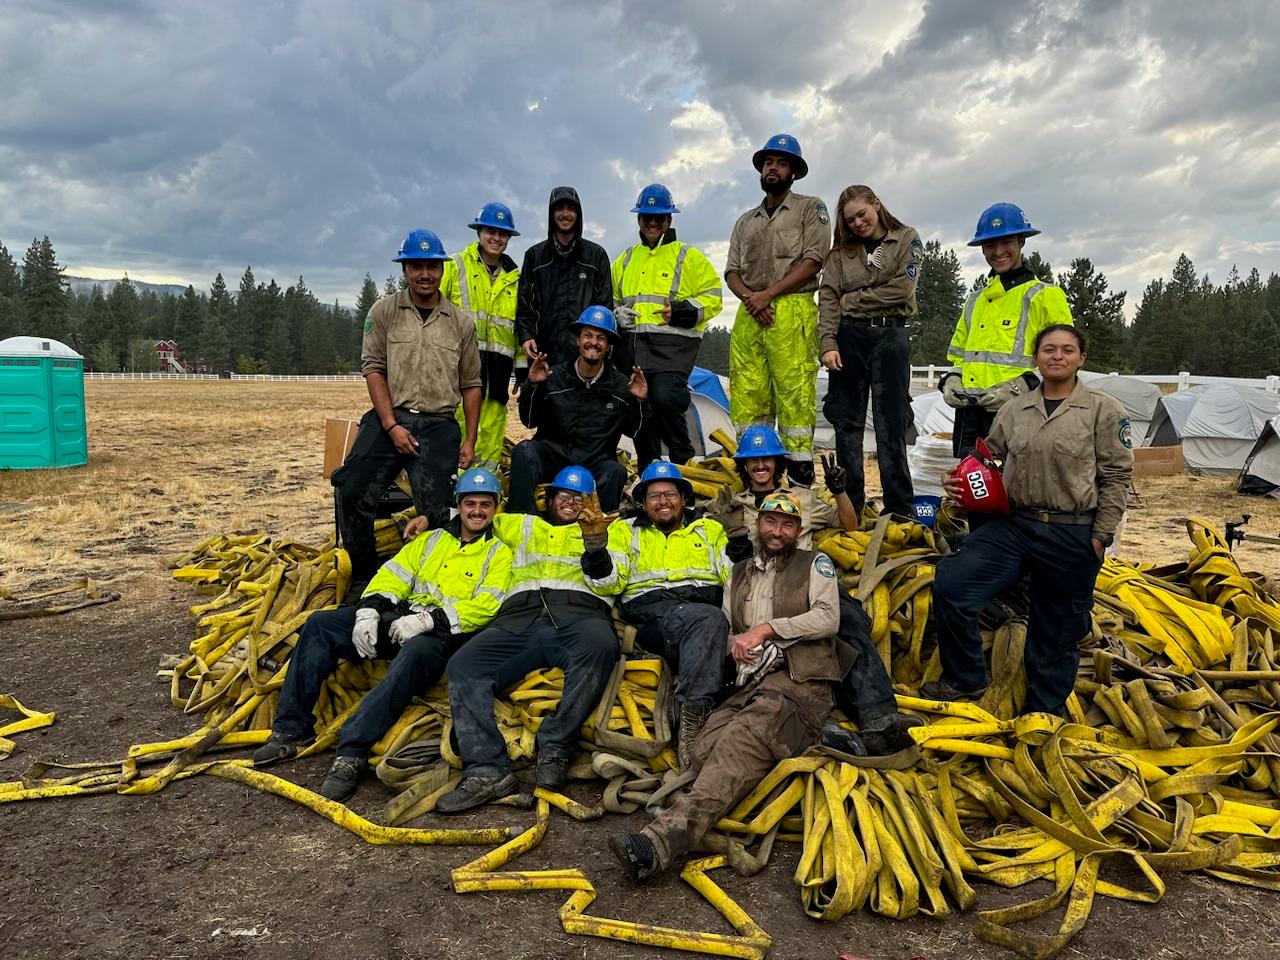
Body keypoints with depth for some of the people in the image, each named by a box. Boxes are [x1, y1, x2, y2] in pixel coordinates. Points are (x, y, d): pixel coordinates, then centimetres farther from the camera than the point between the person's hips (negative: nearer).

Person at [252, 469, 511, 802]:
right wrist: (369, 610, -6)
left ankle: (353, 752, -40)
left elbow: (485, 607, -7)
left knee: (417, 651, -40)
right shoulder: (430, 540, 24)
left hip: (443, 634, -6)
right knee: (320, 623, -11)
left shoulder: (499, 552, 8)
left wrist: (429, 619, -18)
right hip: (399, 618, 6)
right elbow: (391, 577, 15)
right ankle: (291, 730, -9)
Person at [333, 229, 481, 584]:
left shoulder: (461, 322, 11)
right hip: (389, 418, -1)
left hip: (439, 425, 1)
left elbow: (471, 384, 13)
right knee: (351, 493, -16)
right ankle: (362, 577, 0)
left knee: (438, 512, -9)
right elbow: (373, 368, 0)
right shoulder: (384, 311, 6)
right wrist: (392, 424, -11)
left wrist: (469, 441, 5)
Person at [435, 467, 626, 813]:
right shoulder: (523, 526, 38)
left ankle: (554, 748, -33)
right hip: (519, 616, 2)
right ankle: (487, 771, -35)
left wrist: (598, 540, -3)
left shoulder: (607, 530, 30)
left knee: (600, 645, -39)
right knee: (463, 666, -25)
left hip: (579, 613, -2)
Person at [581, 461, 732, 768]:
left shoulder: (709, 529, 28)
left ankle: (691, 720, -39)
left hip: (706, 604, 2)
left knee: (708, 621, -39)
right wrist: (595, 549, -6)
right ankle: (694, 718, -39)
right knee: (707, 618, -37)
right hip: (651, 612, -2)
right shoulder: (627, 530, 26)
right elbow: (609, 584, 12)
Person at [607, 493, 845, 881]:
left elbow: (827, 618, 0)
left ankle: (660, 842, -49)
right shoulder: (739, 572, 28)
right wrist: (736, 642, 0)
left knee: (740, 742, -34)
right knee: (705, 750, -26)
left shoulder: (815, 564, 14)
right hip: (751, 682, 7)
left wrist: (767, 628, -6)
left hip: (800, 679, -7)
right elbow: (723, 627, 24)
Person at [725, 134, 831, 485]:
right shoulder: (746, 221, 27)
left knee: (794, 392, -11)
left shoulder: (810, 208, 11)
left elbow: (813, 260, -3)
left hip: (791, 310, -5)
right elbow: (732, 271, 18)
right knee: (746, 394, -2)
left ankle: (800, 475, -12)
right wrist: (748, 296, -5)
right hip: (748, 313, 5)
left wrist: (768, 293, -10)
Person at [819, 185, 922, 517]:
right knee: (847, 419, 3)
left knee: (891, 421, -3)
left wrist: (853, 299, -3)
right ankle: (849, 503, 10)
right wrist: (828, 344, -10)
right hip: (848, 335, 3)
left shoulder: (907, 239, 5)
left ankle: (900, 507, 0)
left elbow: (902, 288, -7)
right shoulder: (841, 250, 12)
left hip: (890, 334, -3)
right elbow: (828, 298, 2)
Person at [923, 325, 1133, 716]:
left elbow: (1116, 477, -1)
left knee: (1057, 631, 7)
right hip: (1013, 525, 3)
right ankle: (965, 679, 5)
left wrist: (1100, 536, -6)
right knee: (949, 584, -13)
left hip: (1074, 536, -3)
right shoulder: (1014, 410, 10)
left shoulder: (1103, 409, -1)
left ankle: (1043, 712, 27)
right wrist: (962, 483, 0)